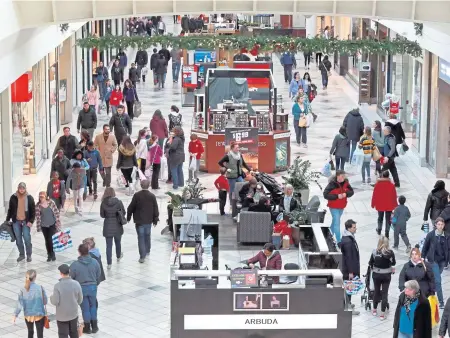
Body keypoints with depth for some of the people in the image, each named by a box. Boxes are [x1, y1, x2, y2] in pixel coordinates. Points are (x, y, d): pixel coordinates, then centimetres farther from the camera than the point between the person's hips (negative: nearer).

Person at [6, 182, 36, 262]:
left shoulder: (29, 198, -4)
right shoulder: (13, 197, 0)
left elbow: (33, 210, -2)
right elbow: (10, 209, 9)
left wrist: (31, 221, -10)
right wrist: (7, 220, 7)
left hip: (26, 222, -2)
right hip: (16, 221, 2)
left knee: (27, 239, -4)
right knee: (18, 239, 8)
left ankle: (29, 255, 11)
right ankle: (21, 254, 22)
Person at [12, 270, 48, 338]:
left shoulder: (23, 290, -10)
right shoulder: (40, 288, -14)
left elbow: (20, 303, -12)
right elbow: (45, 301, -5)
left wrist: (15, 315, -7)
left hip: (28, 315, 3)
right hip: (39, 314, -3)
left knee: (30, 332, 26)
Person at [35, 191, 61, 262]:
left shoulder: (51, 203, -10)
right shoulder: (38, 205, -9)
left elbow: (56, 212, -5)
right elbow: (38, 216, -5)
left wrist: (58, 223, -6)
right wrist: (38, 227, -4)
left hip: (52, 224, -2)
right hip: (44, 225, 2)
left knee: (51, 239, -8)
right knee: (47, 240, 9)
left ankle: (52, 254, 11)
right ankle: (49, 255, 22)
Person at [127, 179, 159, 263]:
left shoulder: (137, 195, -11)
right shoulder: (152, 196, -5)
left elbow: (131, 207, -5)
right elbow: (155, 209, 0)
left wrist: (128, 217, 9)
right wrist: (155, 219, 12)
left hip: (139, 220, -3)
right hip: (148, 220, 3)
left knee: (141, 237, -1)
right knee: (147, 236, 21)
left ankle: (142, 256, -7)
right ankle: (147, 251, 37)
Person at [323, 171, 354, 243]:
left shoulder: (346, 183, -4)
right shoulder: (332, 184, -22)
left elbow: (351, 192, 3)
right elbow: (325, 195, -24)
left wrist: (346, 194, -19)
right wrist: (336, 196, -28)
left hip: (342, 207, 6)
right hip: (334, 207, -6)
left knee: (335, 221, 23)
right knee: (337, 223, -9)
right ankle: (338, 241, -7)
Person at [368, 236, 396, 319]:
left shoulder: (375, 252, -11)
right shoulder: (390, 252, -14)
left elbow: (370, 263, -4)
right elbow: (393, 263, -5)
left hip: (376, 274, 1)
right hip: (386, 275, -1)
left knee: (376, 291, 19)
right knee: (384, 293, 6)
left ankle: (374, 310, 33)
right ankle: (382, 314, 6)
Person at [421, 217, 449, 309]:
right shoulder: (431, 235, -7)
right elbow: (425, 247, 1)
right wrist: (422, 258, 2)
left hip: (442, 261, 3)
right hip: (433, 260, -3)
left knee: (436, 279, 14)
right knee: (438, 280, -8)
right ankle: (441, 302, -7)